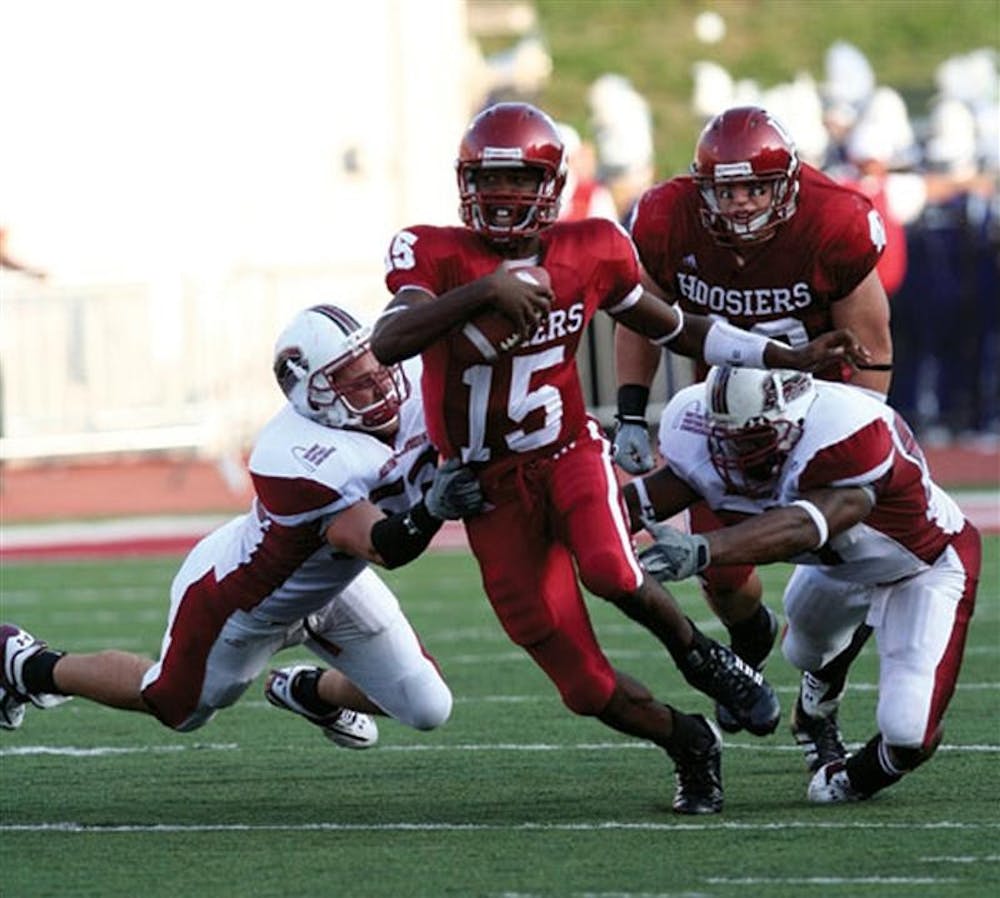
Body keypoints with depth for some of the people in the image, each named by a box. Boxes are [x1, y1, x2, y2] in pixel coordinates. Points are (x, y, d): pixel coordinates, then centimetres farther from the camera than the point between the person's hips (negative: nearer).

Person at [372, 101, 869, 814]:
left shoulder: (590, 252, -2)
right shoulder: (436, 256, -11)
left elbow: (675, 329, 14)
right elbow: (387, 343, -30)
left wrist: (792, 358, 12)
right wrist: (481, 292, -42)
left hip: (568, 454, 1)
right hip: (493, 489, -1)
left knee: (610, 572, -35)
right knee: (588, 689, -4)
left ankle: (696, 651, -2)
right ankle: (687, 743, 27)